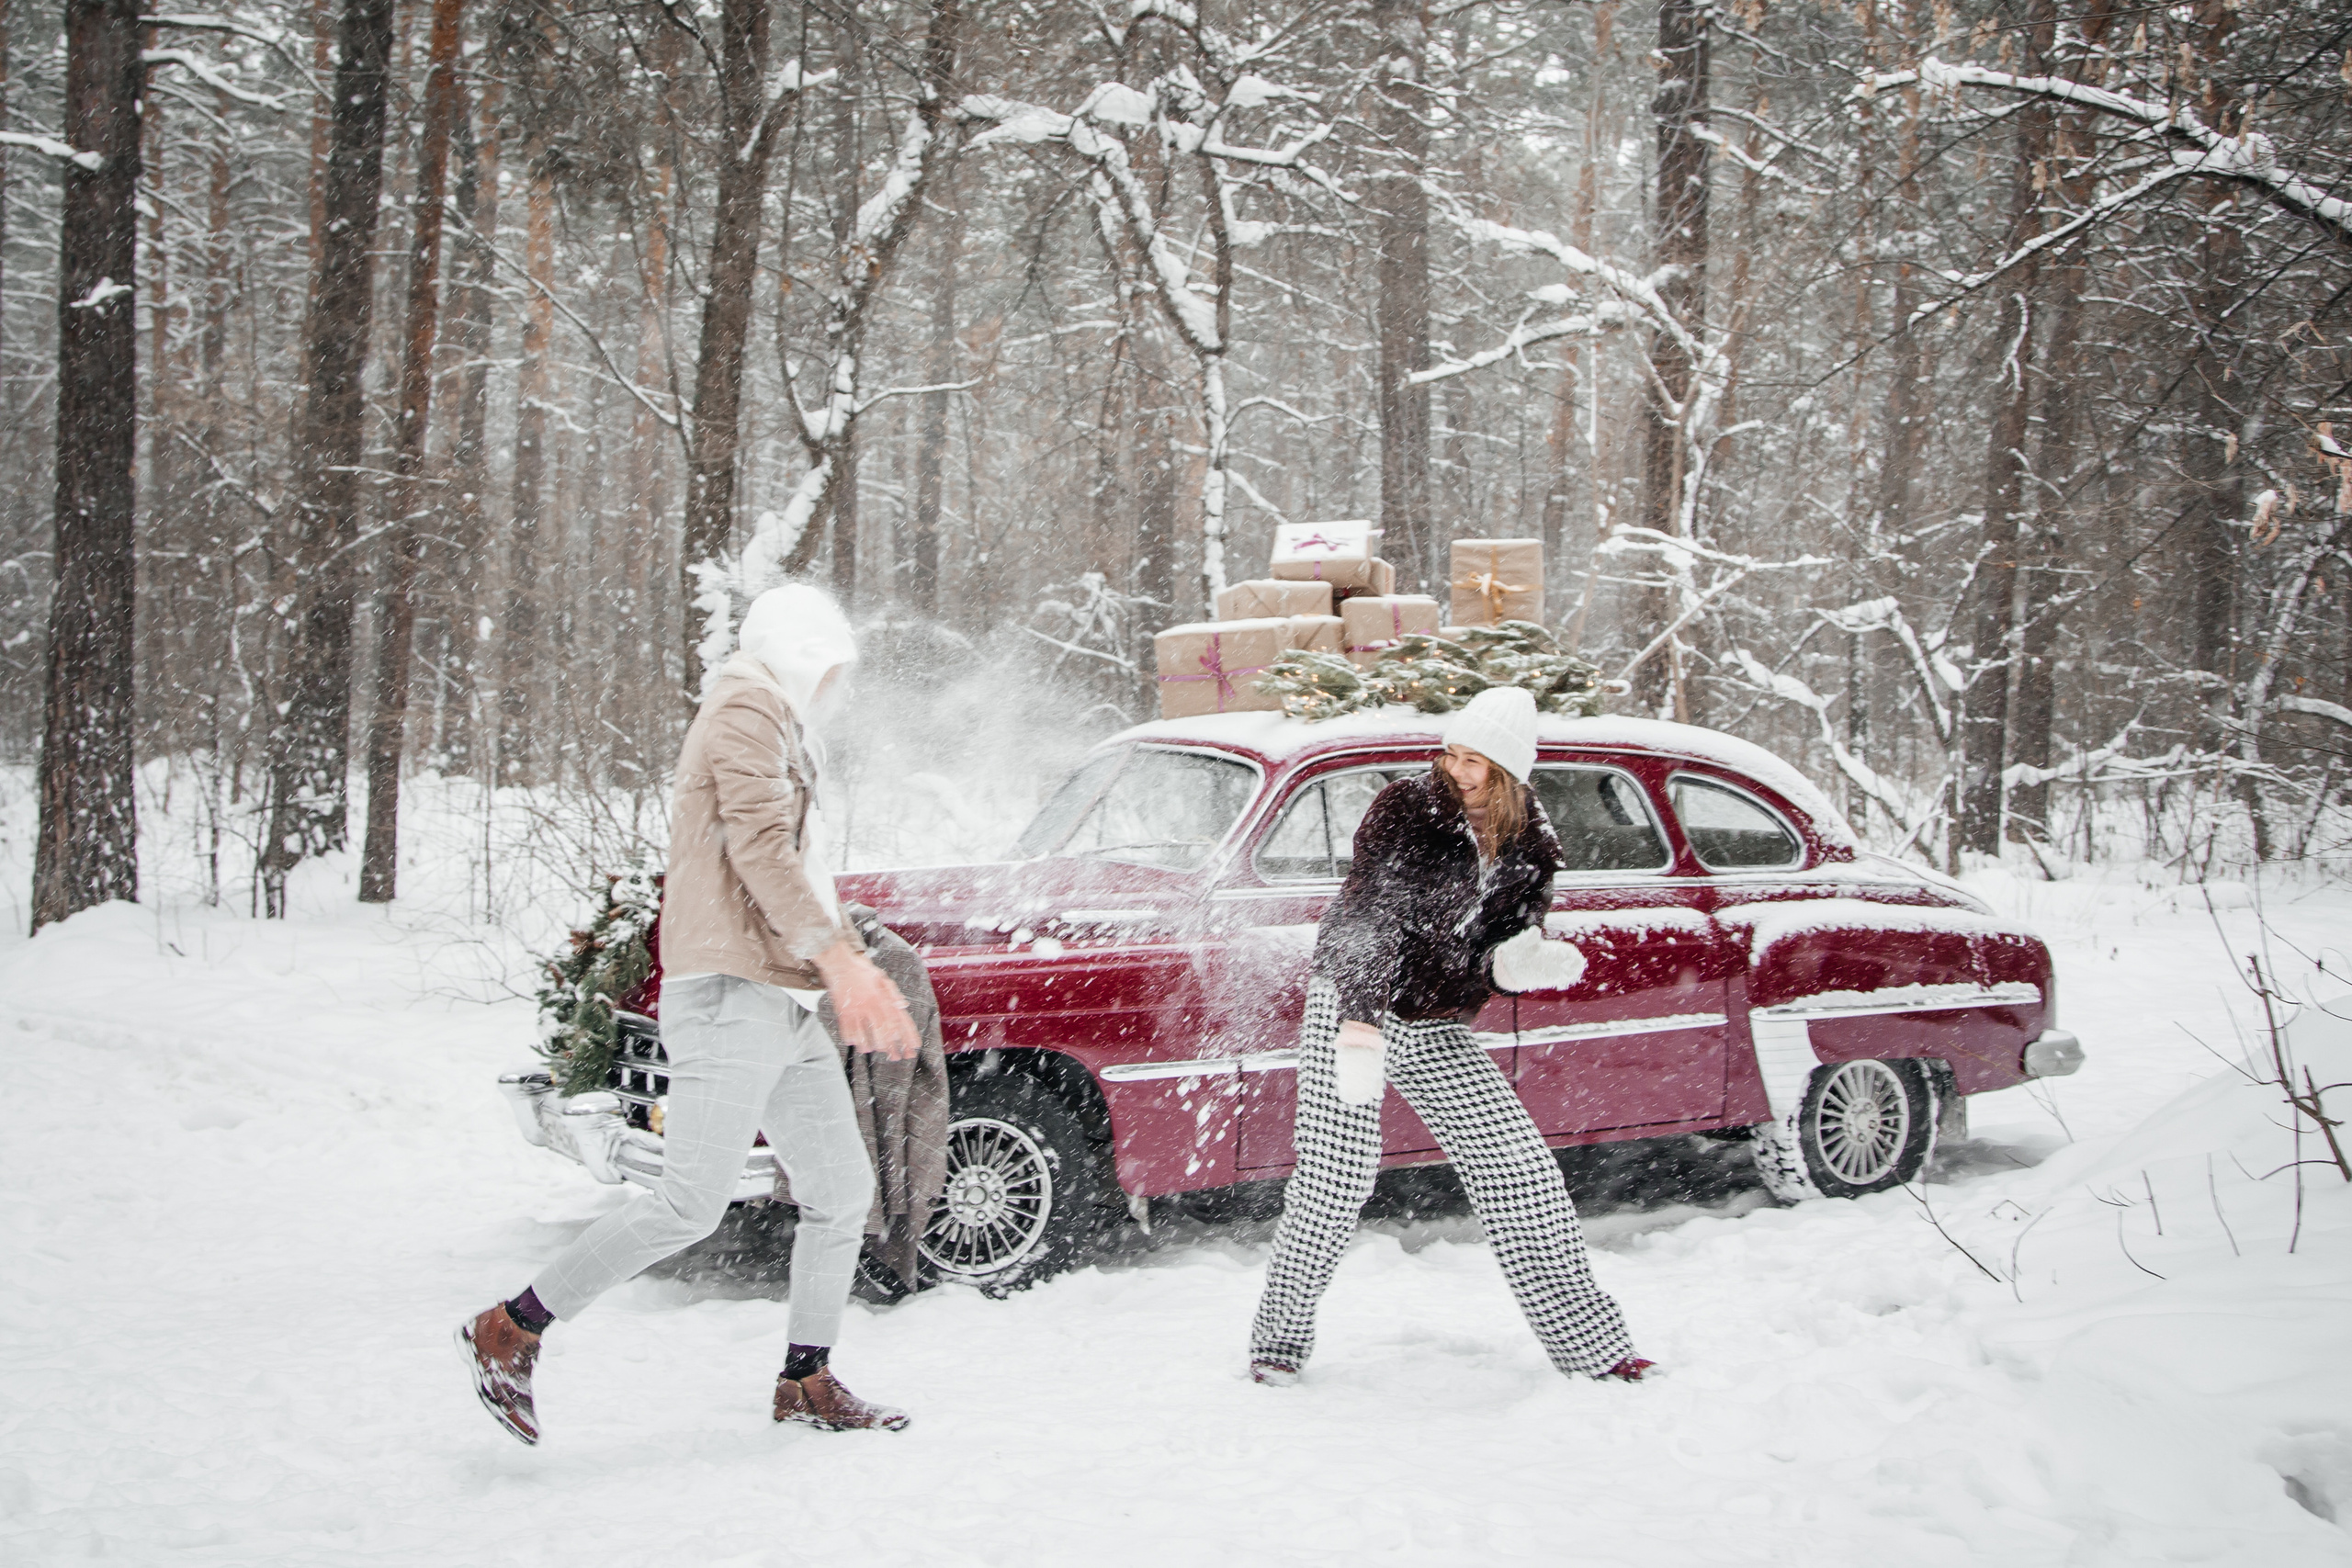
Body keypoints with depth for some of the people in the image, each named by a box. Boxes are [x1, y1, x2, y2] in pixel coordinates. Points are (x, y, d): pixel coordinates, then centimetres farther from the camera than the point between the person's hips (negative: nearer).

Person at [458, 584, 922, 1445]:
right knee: (692, 1203, -13)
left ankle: (807, 1380, 18)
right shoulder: (748, 707, -6)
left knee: (841, 1188, 9)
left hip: (782, 1008, 10)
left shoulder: (776, 727, 26)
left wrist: (858, 971, 25)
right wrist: (839, 956, -28)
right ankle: (509, 1331, -3)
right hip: (730, 995, -10)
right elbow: (759, 844, -20)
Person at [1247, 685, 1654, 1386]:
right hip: (1351, 1012, -5)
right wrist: (1360, 1023, -37)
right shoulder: (1408, 808, -14)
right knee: (1336, 1177, -15)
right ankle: (1279, 1341, 3)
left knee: (1523, 1171, 2)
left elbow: (1511, 939, 6)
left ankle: (1589, 1343, 13)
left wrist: (1534, 958, -20)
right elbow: (1369, 914, -25)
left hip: (1438, 1029, 5)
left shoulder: (1528, 844, 1)